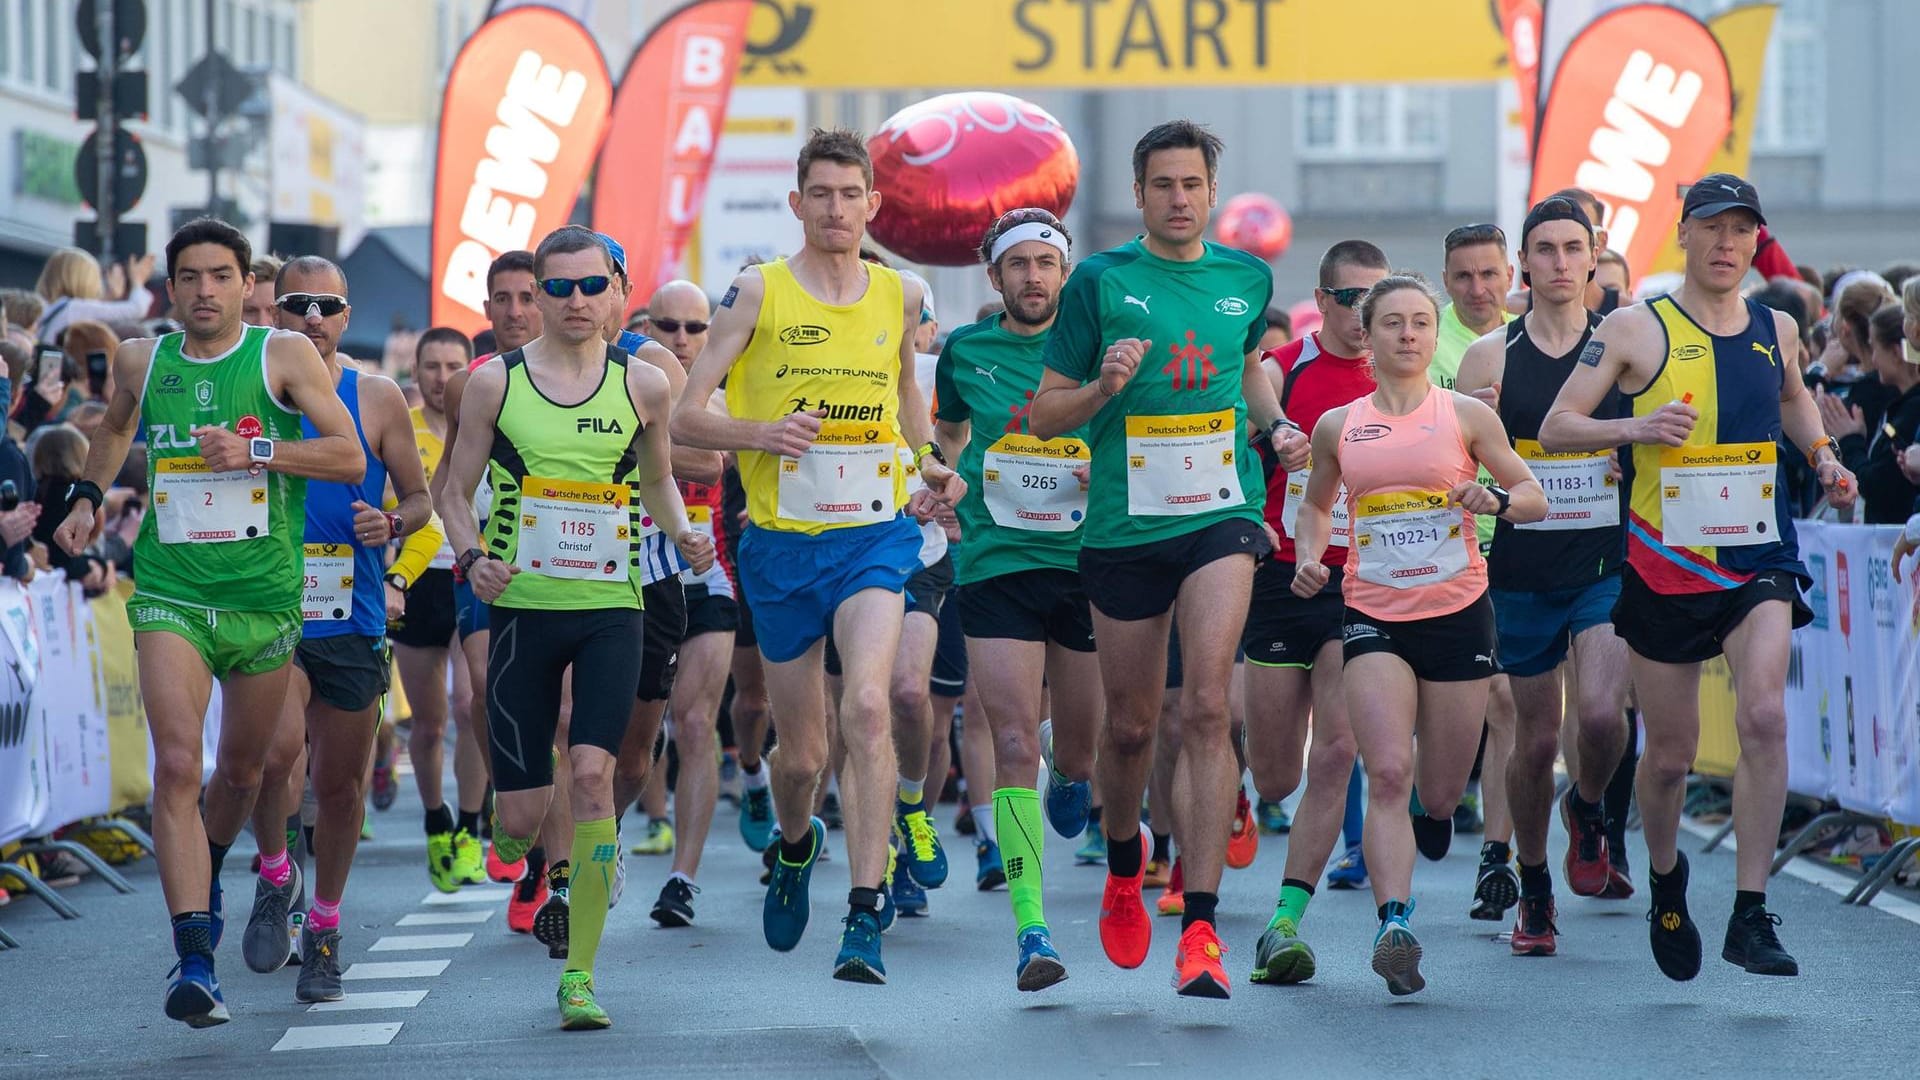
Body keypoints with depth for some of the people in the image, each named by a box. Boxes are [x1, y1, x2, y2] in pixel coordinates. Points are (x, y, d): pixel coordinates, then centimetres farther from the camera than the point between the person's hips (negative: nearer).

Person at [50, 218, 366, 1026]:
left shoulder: (284, 356, -3)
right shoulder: (140, 361, 6)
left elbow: (351, 457, -10)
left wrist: (257, 451, -20)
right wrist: (88, 495, 17)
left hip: (265, 596, 0)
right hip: (170, 594, 0)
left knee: (242, 769, 15)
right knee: (177, 765, -16)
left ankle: (206, 873, 49)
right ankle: (194, 959, -19)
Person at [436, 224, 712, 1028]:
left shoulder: (641, 386, 5)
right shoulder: (495, 382, 2)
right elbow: (456, 490, 8)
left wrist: (682, 534, 2)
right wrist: (471, 555, -10)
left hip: (611, 608, 0)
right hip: (522, 608, 0)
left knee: (591, 773, -19)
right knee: (520, 818, -2)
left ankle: (579, 974, -12)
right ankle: (516, 859, 39)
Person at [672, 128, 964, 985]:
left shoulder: (899, 296, 7)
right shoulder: (757, 292, -2)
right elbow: (687, 416, -3)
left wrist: (930, 465, 11)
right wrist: (763, 433, -21)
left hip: (875, 535, 0)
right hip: (782, 539, 0)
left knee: (866, 705, -24)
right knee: (801, 753, 9)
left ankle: (865, 916, -24)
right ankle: (795, 845, 45)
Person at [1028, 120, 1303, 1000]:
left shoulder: (1246, 278, 8)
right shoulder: (1100, 282, -1)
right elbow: (1043, 414, 3)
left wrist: (1275, 426, 11)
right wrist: (1103, 387, -17)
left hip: (1221, 514, 0)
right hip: (1124, 525, 0)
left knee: (1206, 707, -17)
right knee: (1130, 726, 9)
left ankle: (1201, 925, -17)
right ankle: (1124, 866, 41)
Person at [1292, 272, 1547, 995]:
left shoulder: (1465, 415, 2)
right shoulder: (1337, 426, 7)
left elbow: (1534, 498, 7)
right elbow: (1315, 505, 23)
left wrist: (1496, 499, -15)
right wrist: (1308, 555, 4)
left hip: (1458, 612, 0)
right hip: (1374, 616, 0)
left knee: (1440, 792, 8)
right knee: (1387, 774, -18)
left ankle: (1434, 813, 46)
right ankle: (1394, 923, -25)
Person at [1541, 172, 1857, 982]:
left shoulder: (1775, 329, 8)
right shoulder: (1635, 330, -5)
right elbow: (1555, 429, -8)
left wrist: (1823, 457, 13)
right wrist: (1632, 428, -25)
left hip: (1759, 559, 2)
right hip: (1665, 568, -2)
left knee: (1765, 716, -20)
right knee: (1669, 753, 6)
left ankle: (1751, 915, -16)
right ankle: (1665, 879, 37)